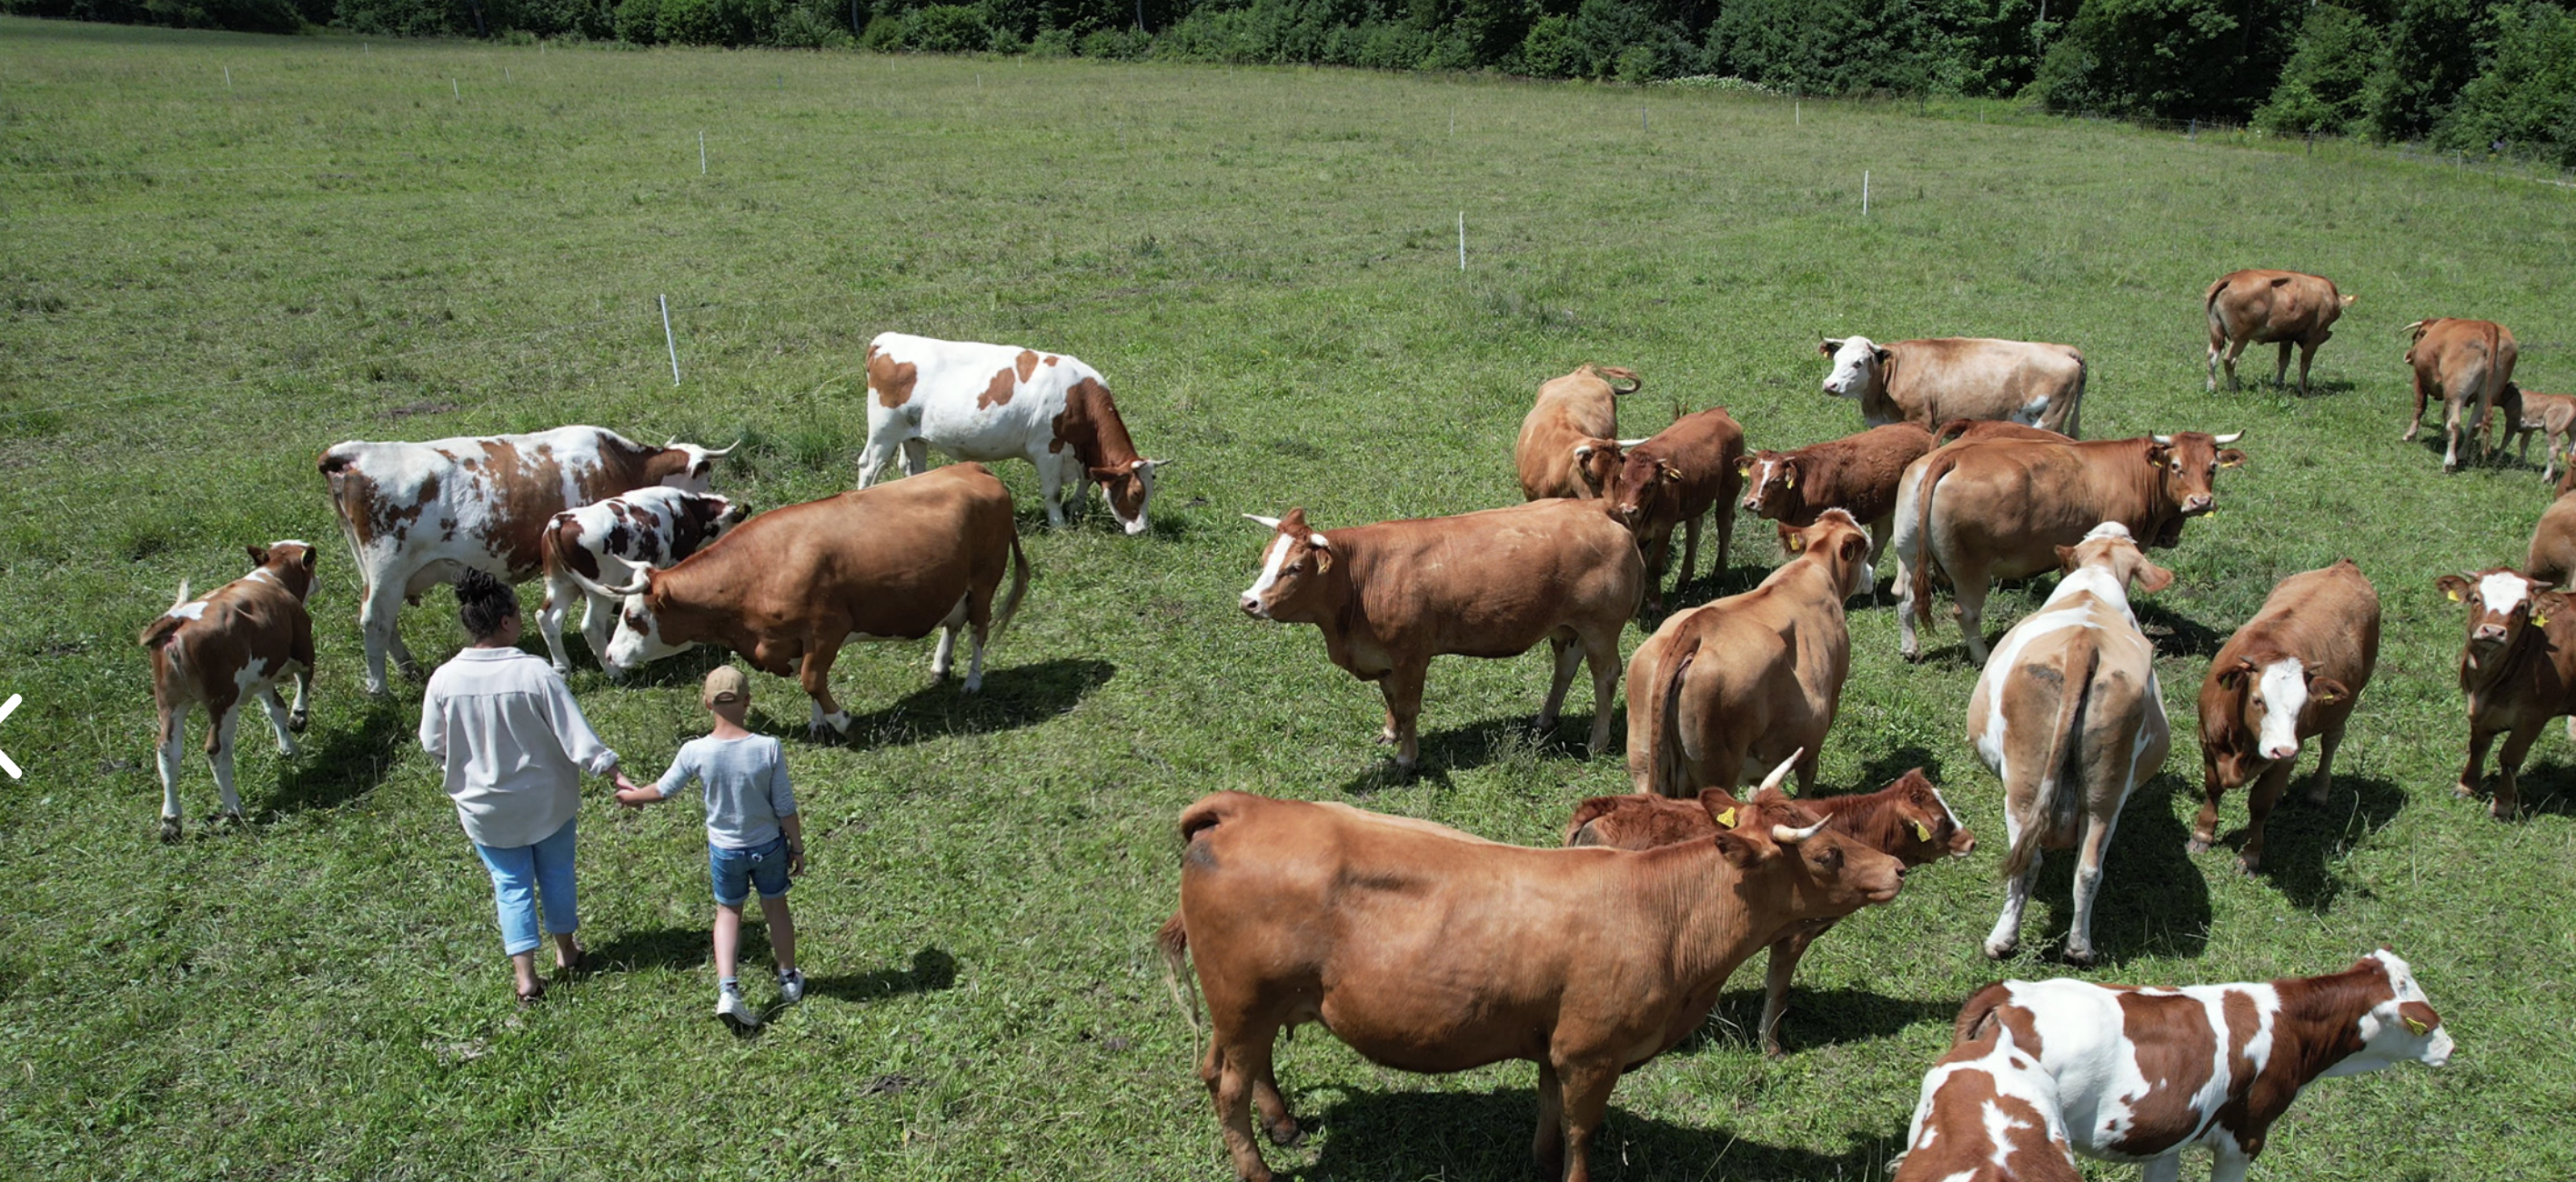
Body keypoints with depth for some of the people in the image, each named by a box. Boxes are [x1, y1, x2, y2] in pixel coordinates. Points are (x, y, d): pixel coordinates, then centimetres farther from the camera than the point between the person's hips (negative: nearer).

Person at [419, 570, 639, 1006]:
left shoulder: (444, 680, -15)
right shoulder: (535, 672, -23)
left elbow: (432, 745, -2)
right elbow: (576, 735, -20)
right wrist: (614, 774, -12)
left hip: (484, 807, 1)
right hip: (546, 801, -1)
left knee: (511, 886, 15)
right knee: (556, 874, 21)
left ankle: (526, 976, 14)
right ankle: (566, 951, 38)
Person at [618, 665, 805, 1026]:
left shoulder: (695, 752, -20)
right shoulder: (768, 748, -22)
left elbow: (663, 790, -1)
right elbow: (785, 808, -14)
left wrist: (632, 796, 20)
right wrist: (797, 847, 1)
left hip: (724, 850, 0)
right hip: (769, 846, 0)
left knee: (728, 912, 21)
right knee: (776, 907, 21)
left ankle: (727, 989, 7)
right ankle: (789, 980, 38)